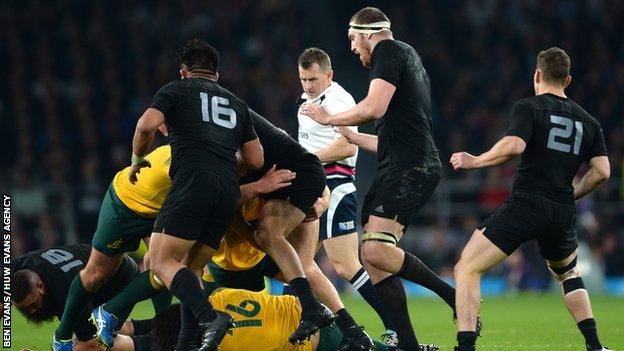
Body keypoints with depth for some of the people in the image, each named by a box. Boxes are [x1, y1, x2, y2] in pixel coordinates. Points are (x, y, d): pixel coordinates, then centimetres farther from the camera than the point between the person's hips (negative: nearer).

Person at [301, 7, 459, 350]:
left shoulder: (389, 51, -2)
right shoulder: (407, 59, 28)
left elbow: (374, 107, -17)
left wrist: (329, 118, -1)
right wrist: (348, 134, 44)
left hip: (410, 167, -10)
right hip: (399, 169, 10)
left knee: (376, 250, -23)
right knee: (372, 257, 4)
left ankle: (456, 297, -16)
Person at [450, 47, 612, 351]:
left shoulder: (527, 108, 0)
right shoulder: (587, 121, 15)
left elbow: (513, 145, -18)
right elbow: (601, 171, 7)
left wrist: (474, 161, -3)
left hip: (526, 204, -5)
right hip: (563, 212, 6)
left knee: (467, 269, -3)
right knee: (568, 273, 33)